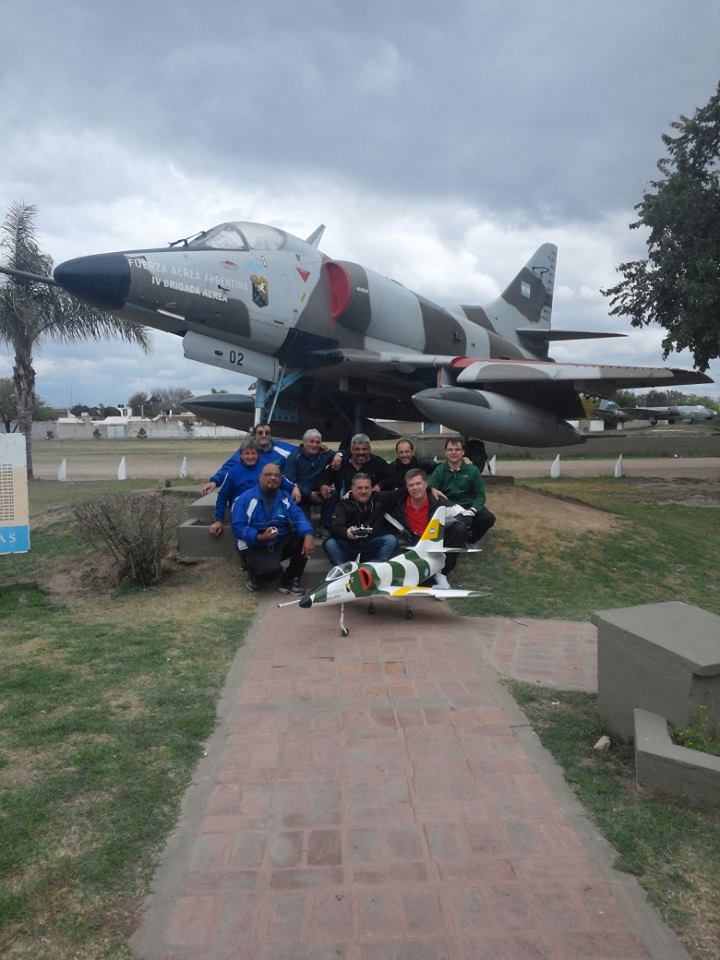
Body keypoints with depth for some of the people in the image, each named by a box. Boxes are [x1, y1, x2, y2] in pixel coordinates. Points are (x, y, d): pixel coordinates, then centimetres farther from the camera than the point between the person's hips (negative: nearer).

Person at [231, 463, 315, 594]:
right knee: (271, 569, -34)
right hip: (256, 547, -5)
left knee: (303, 537, -19)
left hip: (281, 543, 5)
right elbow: (238, 527, -15)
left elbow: (298, 517, -12)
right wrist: (259, 537, -31)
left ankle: (289, 580, -2)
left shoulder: (285, 498, 4)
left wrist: (308, 535, -32)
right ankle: (255, 573, 7)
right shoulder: (245, 499, -9)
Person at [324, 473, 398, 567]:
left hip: (373, 547, 2)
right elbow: (335, 528, -18)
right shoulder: (343, 504, -2)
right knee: (330, 543, -27)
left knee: (391, 540, -23)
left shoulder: (380, 499, 7)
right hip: (349, 546, -1)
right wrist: (346, 533, -42)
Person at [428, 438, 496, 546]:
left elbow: (480, 494, -4)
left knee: (488, 518, -23)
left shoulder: (472, 470, -3)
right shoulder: (439, 471, -4)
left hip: (468, 505, 1)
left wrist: (471, 511, -21)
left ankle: (471, 540, 9)